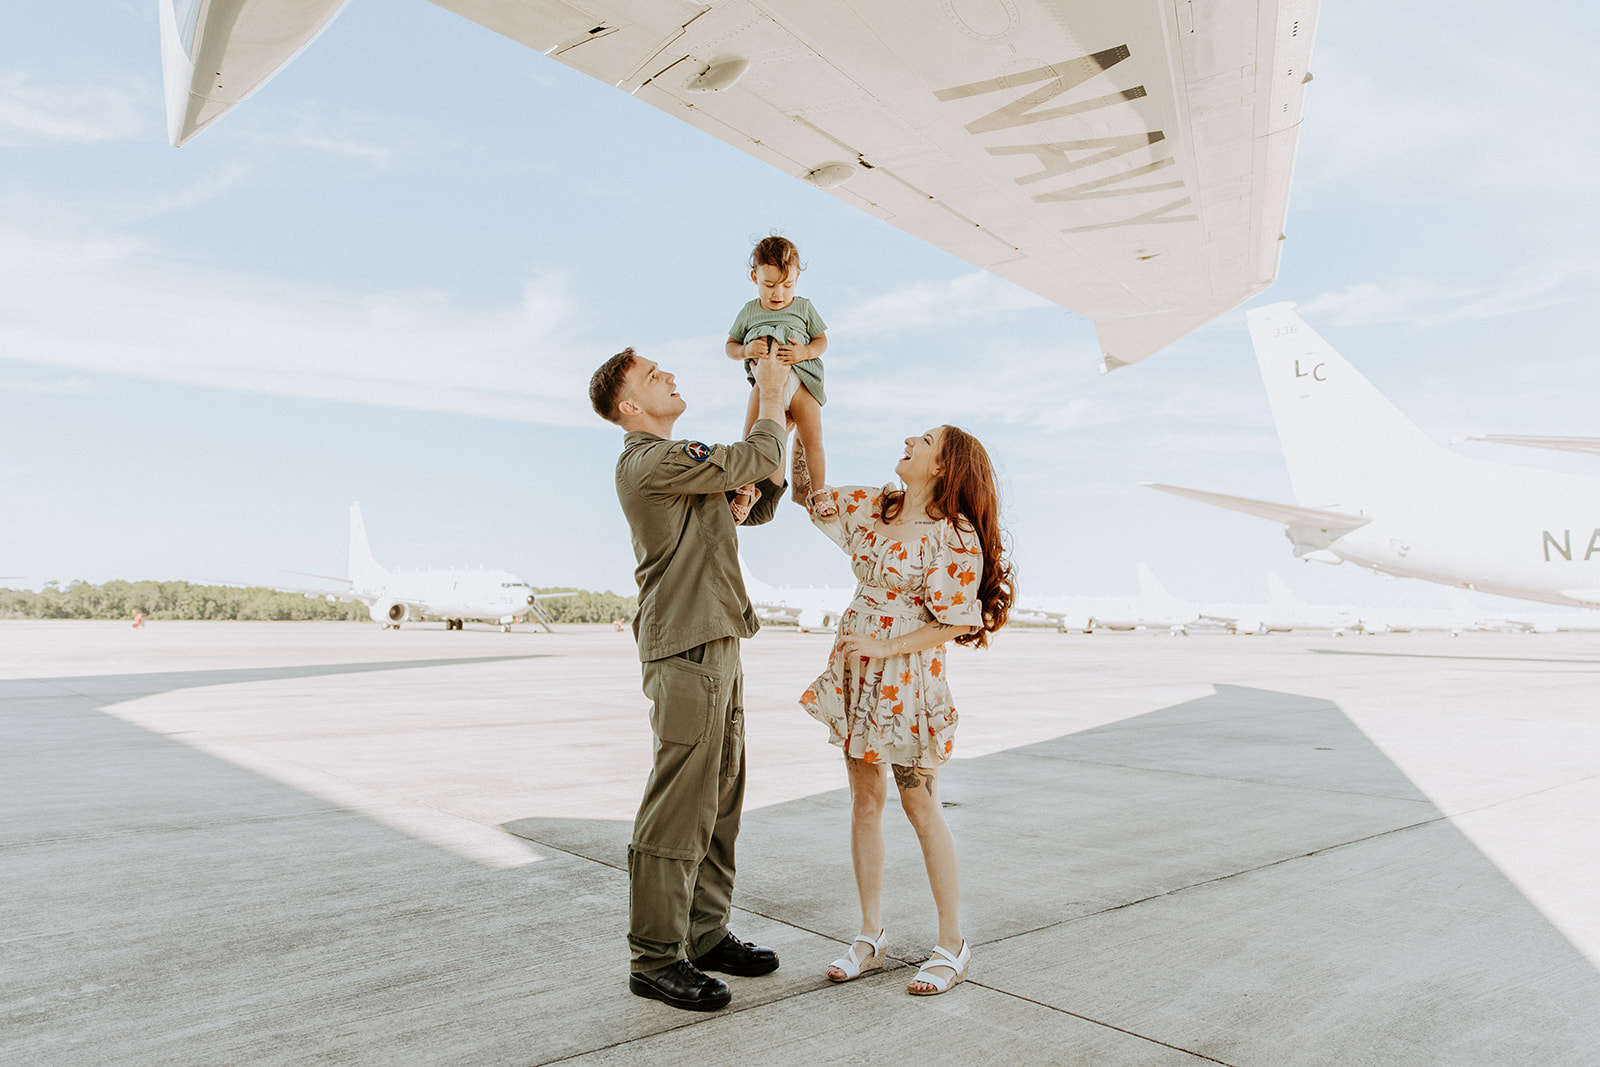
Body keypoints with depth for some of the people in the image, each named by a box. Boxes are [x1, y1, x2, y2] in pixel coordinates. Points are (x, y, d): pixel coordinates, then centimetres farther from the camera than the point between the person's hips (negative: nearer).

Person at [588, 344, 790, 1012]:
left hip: (716, 644, 10)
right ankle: (655, 958, 4)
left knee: (718, 805, 14)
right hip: (686, 650, -10)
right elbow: (755, 460, -13)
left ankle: (705, 935, 24)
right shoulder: (652, 462, -12)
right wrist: (771, 395, 5)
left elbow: (757, 504, 24)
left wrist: (772, 409, 15)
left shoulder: (683, 466, 21)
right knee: (678, 809, -5)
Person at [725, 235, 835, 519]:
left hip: (800, 382, 0)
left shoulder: (804, 308, 4)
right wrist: (746, 350, -12)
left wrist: (805, 352, -14)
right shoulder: (748, 312, 5)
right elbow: (730, 346, 11)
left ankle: (819, 492, 13)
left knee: (812, 440, 0)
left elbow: (822, 341, 8)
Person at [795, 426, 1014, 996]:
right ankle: (871, 936, 22)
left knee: (920, 805, 1)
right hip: (857, 671, 6)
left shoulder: (955, 534, -12)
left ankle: (952, 944, 17)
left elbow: (956, 622, -13)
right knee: (865, 799, 10)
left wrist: (886, 647, -17)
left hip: (908, 671, -6)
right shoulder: (873, 506, 7)